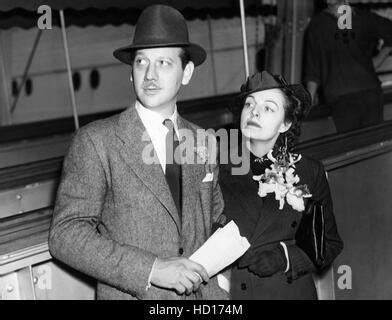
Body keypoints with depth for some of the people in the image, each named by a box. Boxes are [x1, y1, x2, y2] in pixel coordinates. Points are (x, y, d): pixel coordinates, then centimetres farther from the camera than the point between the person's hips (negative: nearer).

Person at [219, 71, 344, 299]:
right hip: (225, 291, -1)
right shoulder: (216, 169, -6)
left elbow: (329, 244, 3)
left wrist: (284, 257, -12)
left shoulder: (311, 173, -2)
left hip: (289, 290, 1)